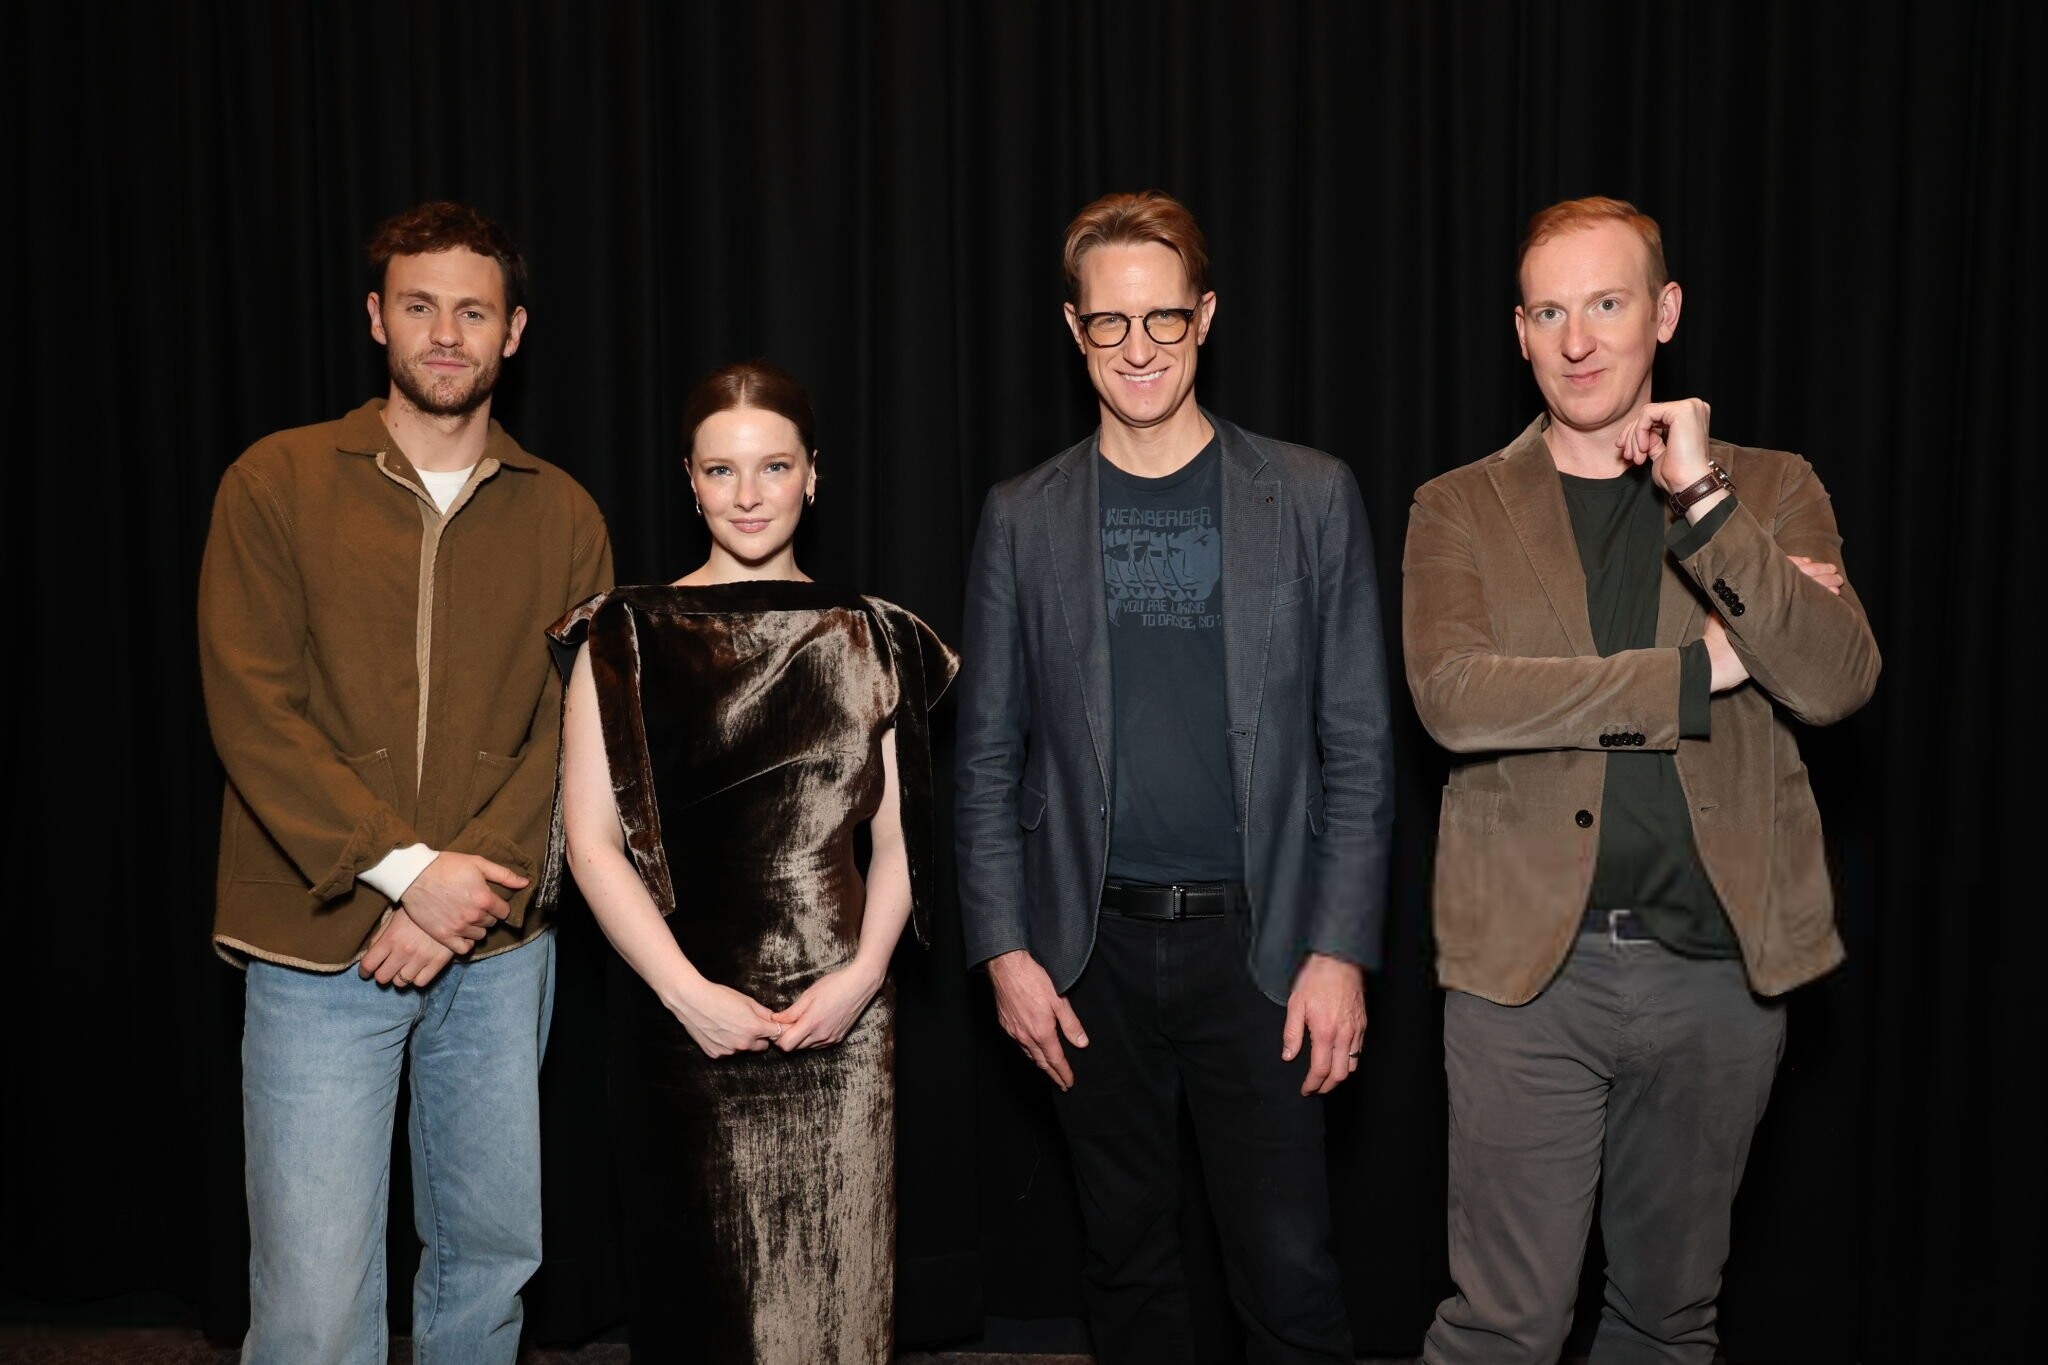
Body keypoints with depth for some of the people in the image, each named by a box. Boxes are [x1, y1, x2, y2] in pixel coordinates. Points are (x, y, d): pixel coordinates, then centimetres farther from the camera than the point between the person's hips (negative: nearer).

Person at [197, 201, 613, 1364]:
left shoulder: (563, 515, 6)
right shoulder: (278, 483, 0)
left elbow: (572, 731, 1)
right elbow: (251, 710, -7)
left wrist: (470, 890, -12)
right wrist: (403, 866, -15)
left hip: (499, 950, 3)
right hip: (319, 945, -2)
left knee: (493, 1260, 14)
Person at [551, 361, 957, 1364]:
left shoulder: (867, 637, 6)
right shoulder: (628, 636, -1)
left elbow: (897, 838, 6)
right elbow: (591, 841, -5)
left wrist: (861, 975, -8)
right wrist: (689, 994, -12)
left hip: (841, 1014, 2)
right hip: (682, 1018, -1)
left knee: (835, 1274, 9)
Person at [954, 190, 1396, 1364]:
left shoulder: (1311, 497, 1)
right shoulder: (1025, 517, 5)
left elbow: (1359, 746, 0)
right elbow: (990, 753, 6)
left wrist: (1340, 951, -7)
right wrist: (1005, 948, -1)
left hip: (1258, 939, -1)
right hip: (1093, 949, 2)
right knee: (1129, 1266, 14)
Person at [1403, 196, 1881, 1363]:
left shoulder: (1771, 490, 7)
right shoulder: (1460, 510, 3)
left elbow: (1840, 682, -9)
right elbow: (1453, 696, -14)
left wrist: (1704, 502, -17)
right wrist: (1701, 670, -13)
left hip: (1719, 963, 2)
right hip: (1530, 962, -2)